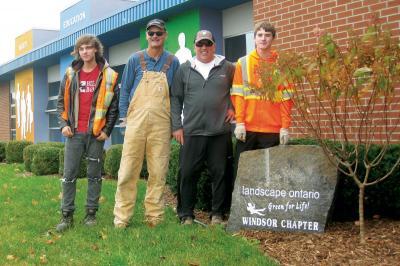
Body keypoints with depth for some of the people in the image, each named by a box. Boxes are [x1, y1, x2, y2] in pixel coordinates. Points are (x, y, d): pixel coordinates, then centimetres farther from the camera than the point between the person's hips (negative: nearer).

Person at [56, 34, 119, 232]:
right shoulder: (71, 74, 8)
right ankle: (67, 215, 8)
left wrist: (107, 130, -5)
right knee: (69, 174, 2)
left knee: (94, 174, 6)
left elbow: (113, 106, 1)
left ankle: (91, 214, 14)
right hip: (74, 132, 2)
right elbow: (61, 102, 13)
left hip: (96, 133, -2)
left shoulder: (107, 75, 1)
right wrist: (64, 124, 0)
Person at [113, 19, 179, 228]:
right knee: (128, 170, -3)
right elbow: (125, 89, 10)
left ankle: (154, 215, 11)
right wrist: (124, 117, 2)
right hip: (136, 122, -1)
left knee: (158, 172, 2)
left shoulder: (172, 62, 9)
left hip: (161, 124, 1)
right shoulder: (135, 59, 7)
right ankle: (121, 217, 4)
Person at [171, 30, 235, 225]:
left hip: (220, 131, 0)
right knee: (188, 174, 3)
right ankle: (186, 214, 16)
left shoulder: (227, 68, 7)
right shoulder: (184, 69, 8)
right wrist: (176, 126, 2)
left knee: (220, 174, 4)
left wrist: (233, 107, 4)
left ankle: (217, 214, 17)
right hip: (191, 132, 0)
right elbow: (176, 99, 8)